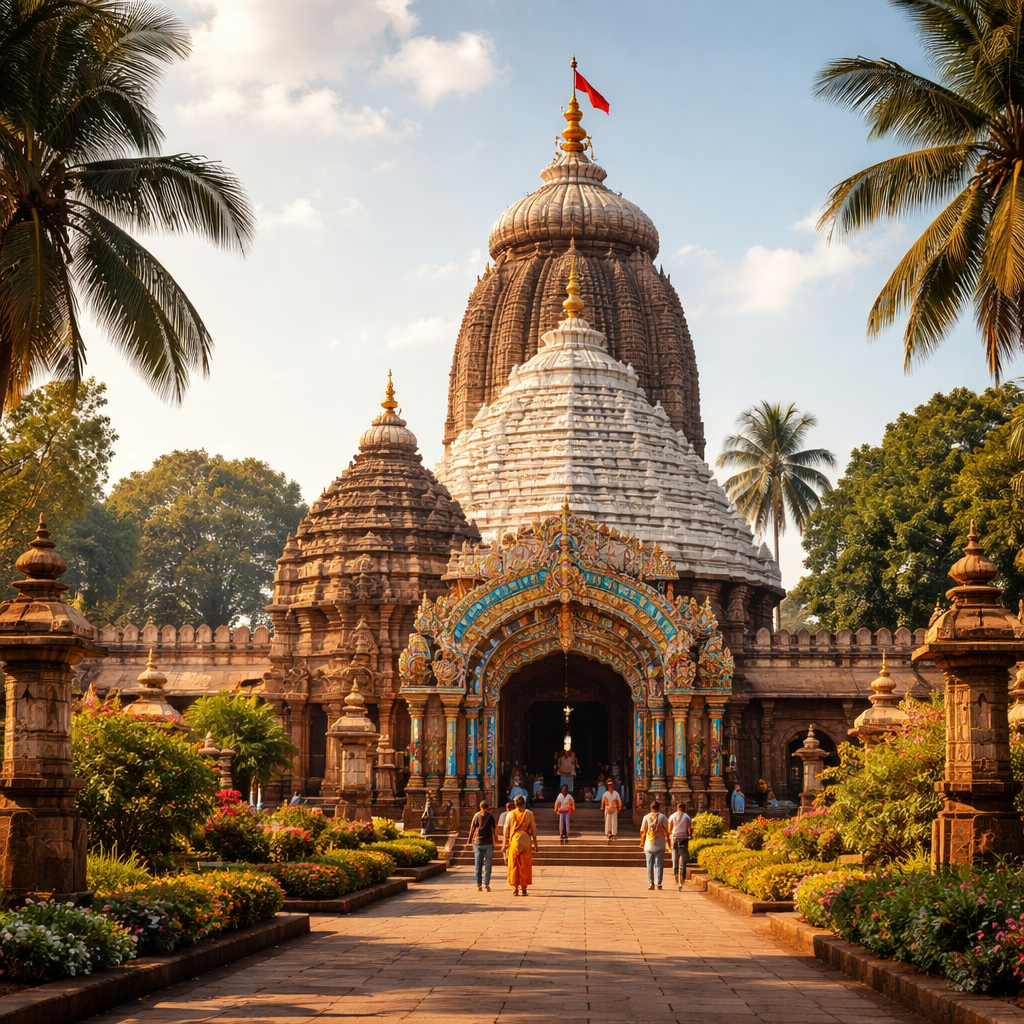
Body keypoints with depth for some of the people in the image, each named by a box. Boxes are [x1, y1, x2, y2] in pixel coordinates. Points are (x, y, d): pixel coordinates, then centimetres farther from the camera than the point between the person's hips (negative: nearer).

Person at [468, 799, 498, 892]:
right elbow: (494, 827, -1)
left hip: (477, 843, 1)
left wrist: (471, 840, 15)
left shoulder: (476, 815, 2)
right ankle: (486, 883, -5)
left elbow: (472, 828, 4)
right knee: (487, 864, 3)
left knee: (478, 865, 6)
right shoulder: (490, 815, -2)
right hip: (488, 842, -1)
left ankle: (479, 885, 4)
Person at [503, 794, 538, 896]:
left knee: (514, 866, 6)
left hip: (514, 842, 0)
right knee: (525, 866, 7)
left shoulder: (510, 814, 0)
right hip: (526, 843, 0)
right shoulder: (529, 814, -1)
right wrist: (535, 844, 8)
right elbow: (533, 829, 1)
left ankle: (515, 889, 3)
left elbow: (506, 829, 3)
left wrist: (505, 843, 9)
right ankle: (524, 888, 5)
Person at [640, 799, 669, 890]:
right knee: (659, 865, 4)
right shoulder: (663, 817, -2)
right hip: (660, 845, -1)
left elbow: (642, 832, 1)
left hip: (649, 845, 1)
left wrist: (642, 843, 12)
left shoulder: (646, 817, 1)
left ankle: (650, 883, 8)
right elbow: (666, 832, -5)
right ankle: (658, 884, 1)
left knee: (650, 865, 9)